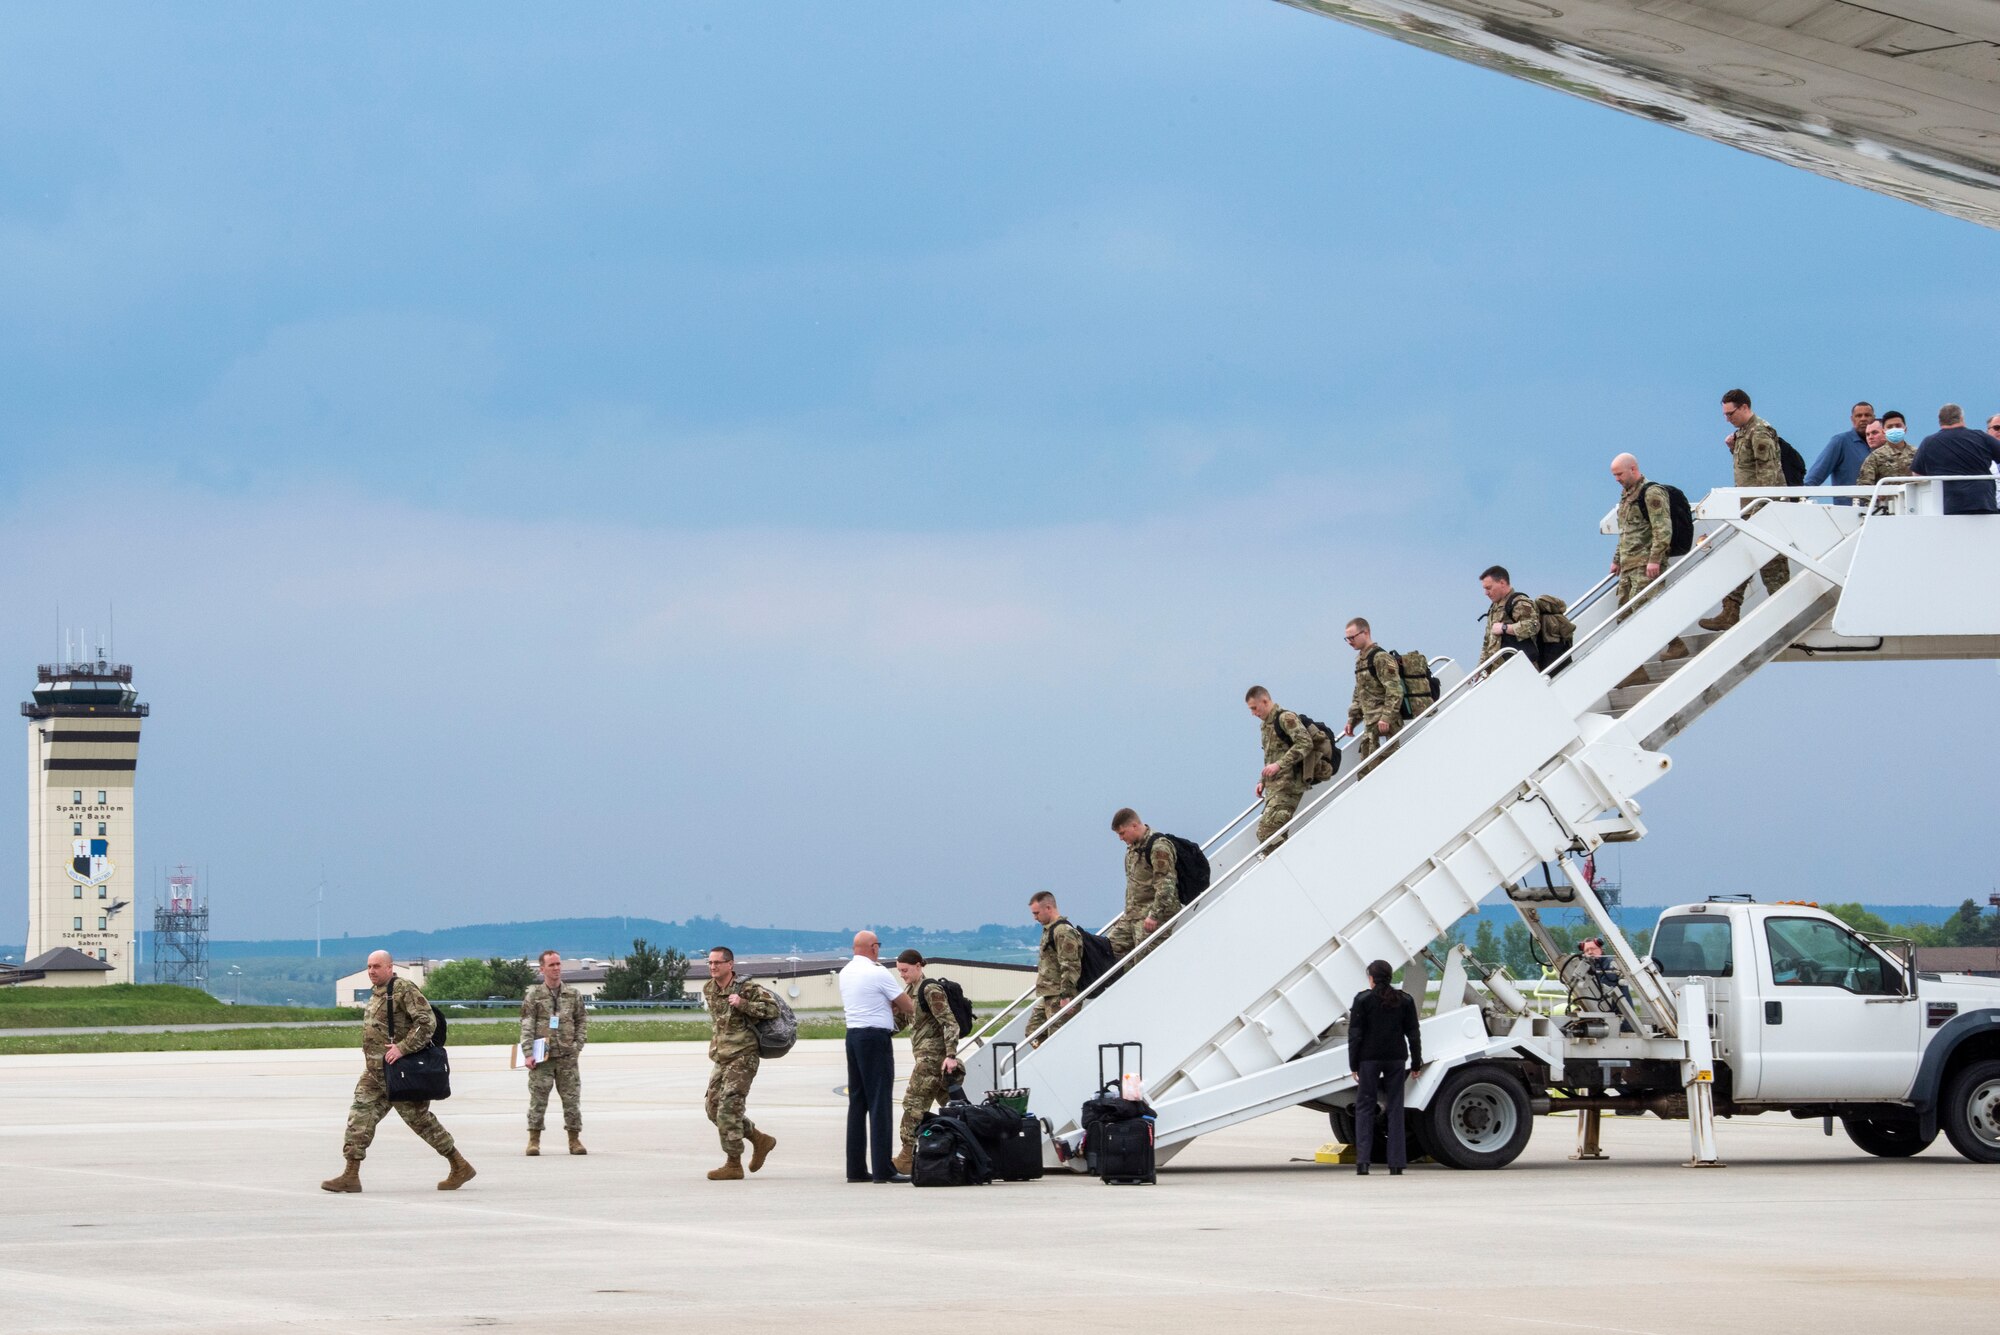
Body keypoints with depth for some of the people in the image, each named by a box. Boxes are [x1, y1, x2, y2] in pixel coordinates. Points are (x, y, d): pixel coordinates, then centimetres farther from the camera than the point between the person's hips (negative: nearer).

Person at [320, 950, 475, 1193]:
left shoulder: (404, 989, -13)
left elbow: (427, 1022, -21)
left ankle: (460, 1167, 10)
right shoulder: (376, 993, 15)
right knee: (360, 1115, 0)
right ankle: (351, 1176, 0)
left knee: (418, 1118, -1)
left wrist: (402, 1048, -27)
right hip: (374, 1073, 9)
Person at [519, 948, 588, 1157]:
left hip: (567, 1056, 2)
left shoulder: (573, 995, 10)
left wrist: (577, 1047, 1)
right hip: (542, 1057, -2)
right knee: (538, 1098, -3)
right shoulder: (533, 995, 3)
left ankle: (574, 1139, 8)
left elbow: (580, 1023, 14)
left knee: (572, 1097, 1)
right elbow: (527, 1026, -1)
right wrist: (528, 1053, -10)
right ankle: (534, 1141, 3)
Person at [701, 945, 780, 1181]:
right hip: (720, 1059, 8)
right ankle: (760, 1140, 22)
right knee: (713, 1107, 7)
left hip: (742, 1057, -8)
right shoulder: (708, 989, 10)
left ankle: (733, 1165, -7)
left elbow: (773, 1009, -17)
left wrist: (743, 1004, -24)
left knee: (728, 1108, -13)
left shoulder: (746, 988, -12)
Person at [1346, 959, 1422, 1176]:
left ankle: (1363, 1161, -8)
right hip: (1395, 1059, 2)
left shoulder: (1363, 1000, -5)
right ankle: (1396, 1164, 2)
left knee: (1364, 1106, 4)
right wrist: (1416, 1063, 11)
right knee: (1395, 1108, 6)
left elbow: (1355, 1034, -7)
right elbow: (1413, 1034, 5)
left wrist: (1353, 1065, -2)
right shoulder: (1405, 1000, 4)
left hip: (1369, 1059, -2)